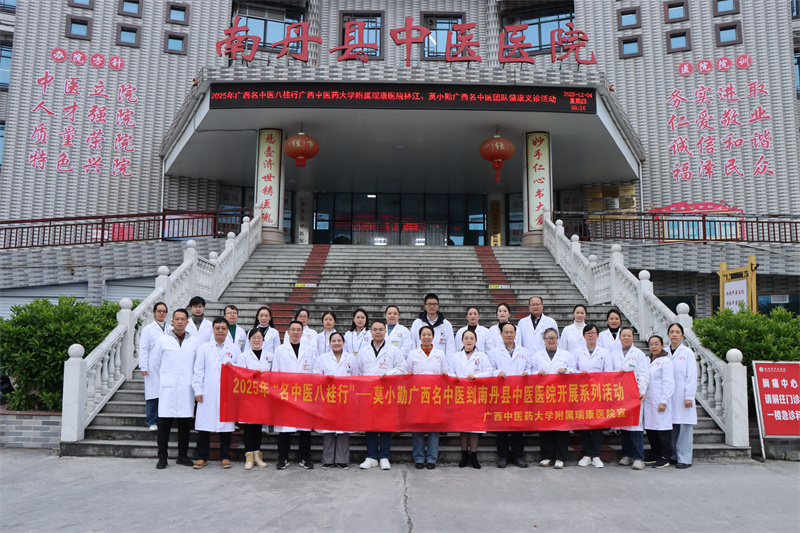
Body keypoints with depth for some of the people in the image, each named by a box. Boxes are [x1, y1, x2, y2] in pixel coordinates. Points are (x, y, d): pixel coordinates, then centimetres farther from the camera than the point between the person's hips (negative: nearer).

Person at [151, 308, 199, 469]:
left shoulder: (195, 341, 8)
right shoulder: (162, 340, 5)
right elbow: (154, 364, 13)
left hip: (186, 389, 1)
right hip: (168, 389, -1)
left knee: (185, 423, 6)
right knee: (164, 424, -2)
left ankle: (182, 456, 16)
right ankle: (162, 458, 7)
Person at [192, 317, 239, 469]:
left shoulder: (234, 349, 12)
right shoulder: (204, 348, 11)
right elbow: (198, 371, 6)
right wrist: (197, 390, -1)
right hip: (208, 393, 0)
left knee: (225, 424, 3)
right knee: (204, 424, -1)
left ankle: (225, 457, 13)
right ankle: (202, 457, 10)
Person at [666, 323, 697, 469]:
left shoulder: (688, 353, 1)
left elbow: (691, 376, -2)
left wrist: (689, 397, -9)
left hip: (682, 396, -3)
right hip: (669, 396, 3)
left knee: (684, 427, -3)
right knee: (672, 427, 5)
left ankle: (685, 459, 2)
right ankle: (675, 456, 16)